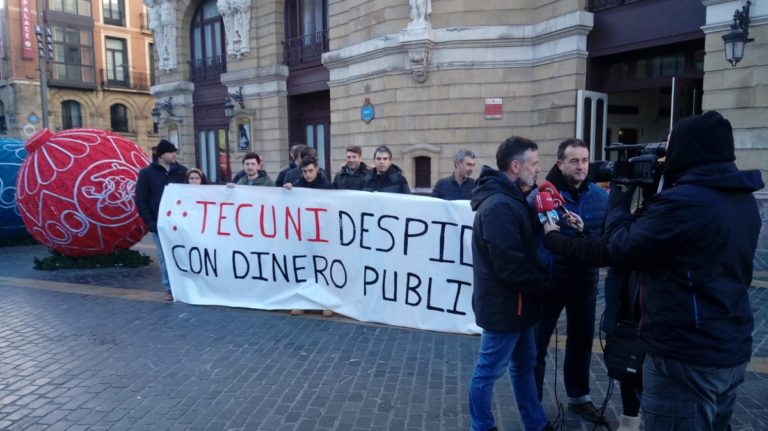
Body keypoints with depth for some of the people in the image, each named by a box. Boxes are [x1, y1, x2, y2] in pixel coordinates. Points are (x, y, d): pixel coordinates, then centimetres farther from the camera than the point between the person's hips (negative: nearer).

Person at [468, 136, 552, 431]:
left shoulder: (510, 200, 10)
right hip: (504, 305, -11)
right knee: (488, 371, 7)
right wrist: (545, 288, -12)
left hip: (514, 302, 11)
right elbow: (511, 266, -26)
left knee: (524, 365, 22)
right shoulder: (499, 206, -24)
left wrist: (543, 221, -2)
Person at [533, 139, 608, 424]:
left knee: (581, 342, 20)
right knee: (538, 344, 6)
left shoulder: (601, 196, 2)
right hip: (549, 281, -5)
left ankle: (579, 397, 40)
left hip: (585, 282, 5)